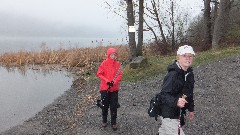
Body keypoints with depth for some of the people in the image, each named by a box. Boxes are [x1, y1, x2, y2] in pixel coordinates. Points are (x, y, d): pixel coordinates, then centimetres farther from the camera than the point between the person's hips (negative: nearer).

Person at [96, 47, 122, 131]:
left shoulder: (117, 64, -1)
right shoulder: (104, 63, -8)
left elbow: (119, 75, -2)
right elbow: (99, 74, -8)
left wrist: (114, 82, -18)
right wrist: (107, 81, -19)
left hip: (114, 88, 1)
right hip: (105, 88, -1)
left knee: (114, 106, 5)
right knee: (105, 105, 11)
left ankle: (113, 123, 18)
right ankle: (104, 121, 29)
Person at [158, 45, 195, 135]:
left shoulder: (189, 74, 3)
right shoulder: (172, 75, -25)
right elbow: (164, 95, -29)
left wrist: (191, 109, 22)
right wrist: (176, 101, -46)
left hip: (179, 113, 9)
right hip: (169, 115, -8)